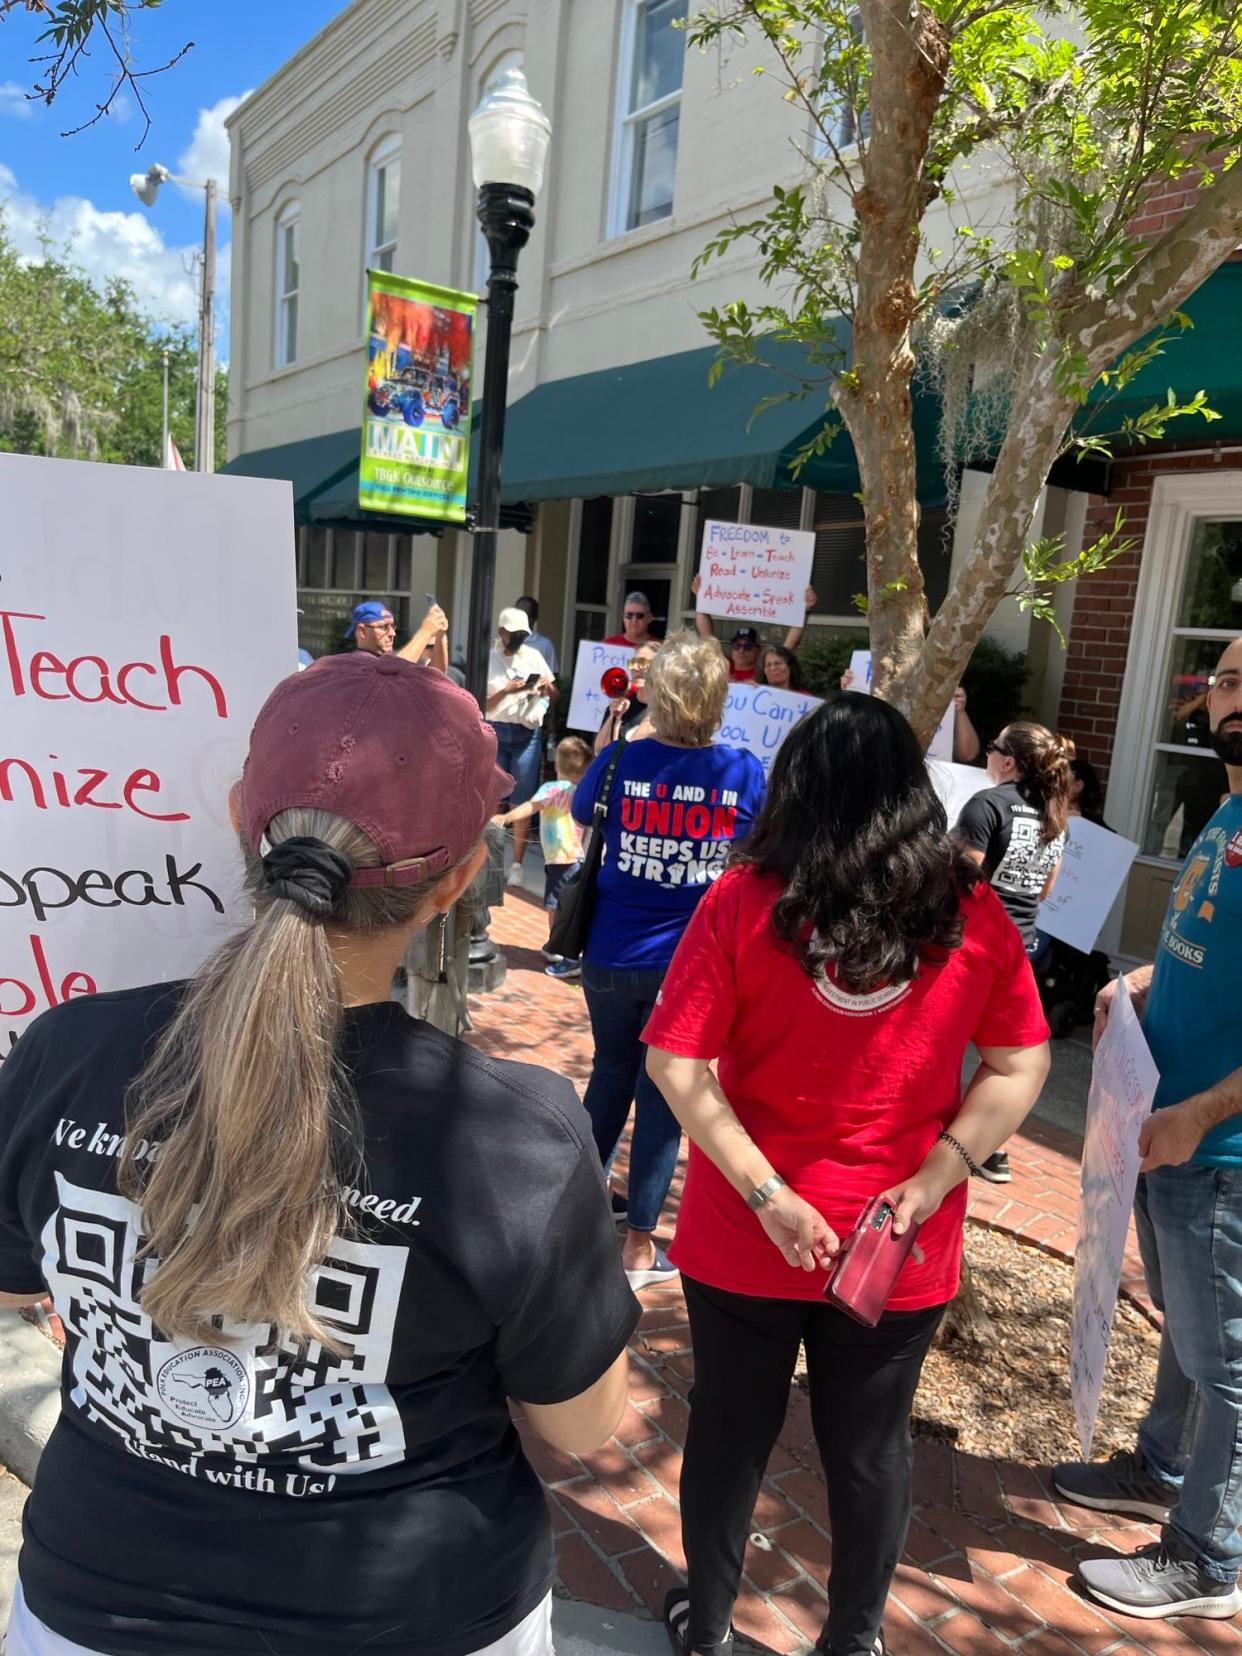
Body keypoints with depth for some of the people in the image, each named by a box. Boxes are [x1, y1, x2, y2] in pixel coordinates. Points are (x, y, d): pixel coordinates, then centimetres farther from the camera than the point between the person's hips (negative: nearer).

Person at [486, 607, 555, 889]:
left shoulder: (534, 656, 8)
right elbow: (482, 704, -3)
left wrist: (546, 687, -7)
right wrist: (507, 690, -17)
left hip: (527, 734, 1)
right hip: (495, 732, -1)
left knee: (521, 803, 1)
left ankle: (517, 864, 8)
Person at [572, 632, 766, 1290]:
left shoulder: (622, 761, -12)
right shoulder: (746, 773, -10)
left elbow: (581, 811, 9)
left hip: (612, 958, 1)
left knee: (610, 1073, 23)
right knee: (663, 1092, 10)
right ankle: (639, 1244, 20)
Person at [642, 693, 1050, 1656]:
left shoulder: (745, 899, -15)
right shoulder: (973, 911, -8)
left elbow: (675, 1063, -18)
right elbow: (1022, 1067, -4)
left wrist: (766, 1195, -16)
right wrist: (936, 1178, -9)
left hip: (743, 1238, -1)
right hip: (902, 1248, 2)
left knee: (731, 1436, 21)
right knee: (871, 1451, 23)